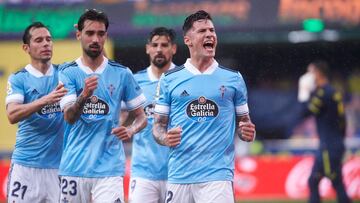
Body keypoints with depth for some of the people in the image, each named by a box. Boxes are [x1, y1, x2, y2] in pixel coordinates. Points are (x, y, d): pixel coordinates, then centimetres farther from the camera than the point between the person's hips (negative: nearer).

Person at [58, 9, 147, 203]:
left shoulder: (122, 74, 4)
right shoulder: (68, 72, 2)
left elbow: (141, 117, 10)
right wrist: (84, 95, -30)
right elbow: (69, 117, -10)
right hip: (74, 166, 0)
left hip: (109, 168, 0)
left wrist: (130, 130, -13)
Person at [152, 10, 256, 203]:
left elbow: (243, 121, 15)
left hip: (217, 174, -1)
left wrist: (247, 132, -8)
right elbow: (158, 125, 11)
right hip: (179, 175, 1)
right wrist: (166, 138, -12)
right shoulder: (169, 79, 8)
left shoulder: (233, 78, 8)